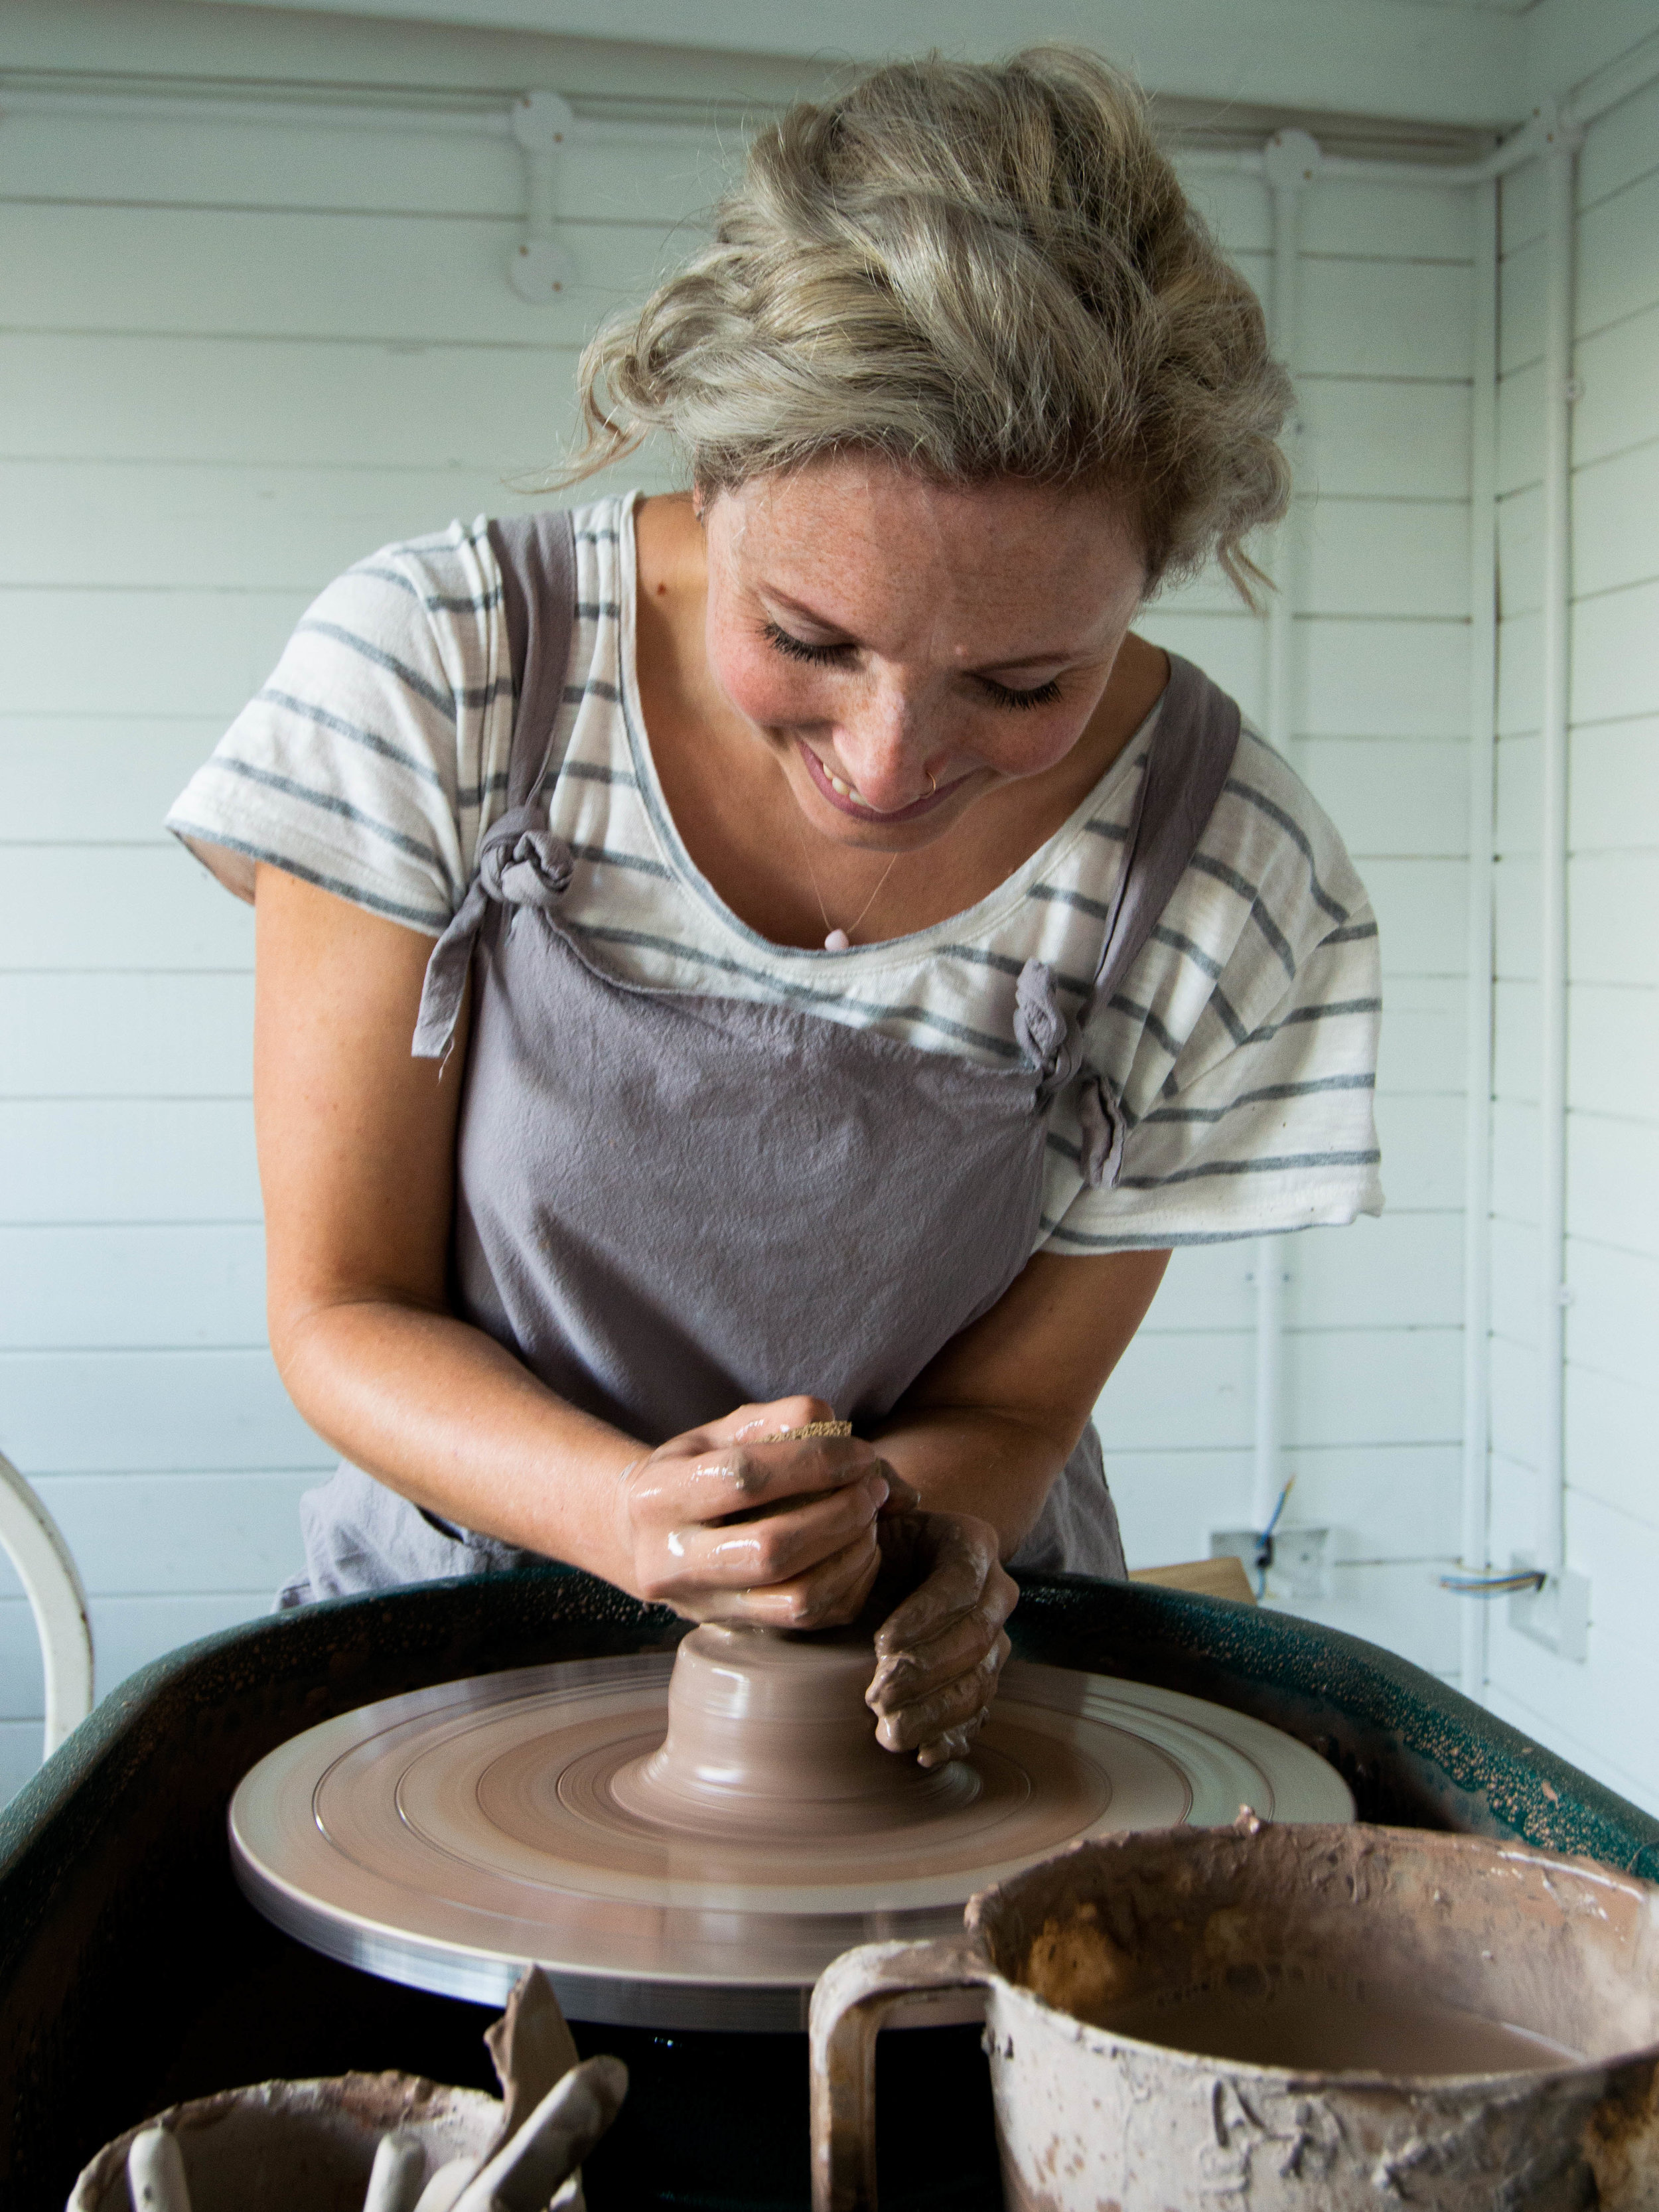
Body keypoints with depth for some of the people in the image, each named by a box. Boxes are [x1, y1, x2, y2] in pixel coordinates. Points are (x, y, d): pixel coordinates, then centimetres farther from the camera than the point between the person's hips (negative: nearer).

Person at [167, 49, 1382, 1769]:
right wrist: (637, 1516, -29)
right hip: (468, 1594, 0)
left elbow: (1007, 1406, -4)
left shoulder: (1231, 888, -17)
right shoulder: (431, 675, -19)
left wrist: (903, 1529, -26)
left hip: (918, 1662, 1)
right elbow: (342, 1310, -11)